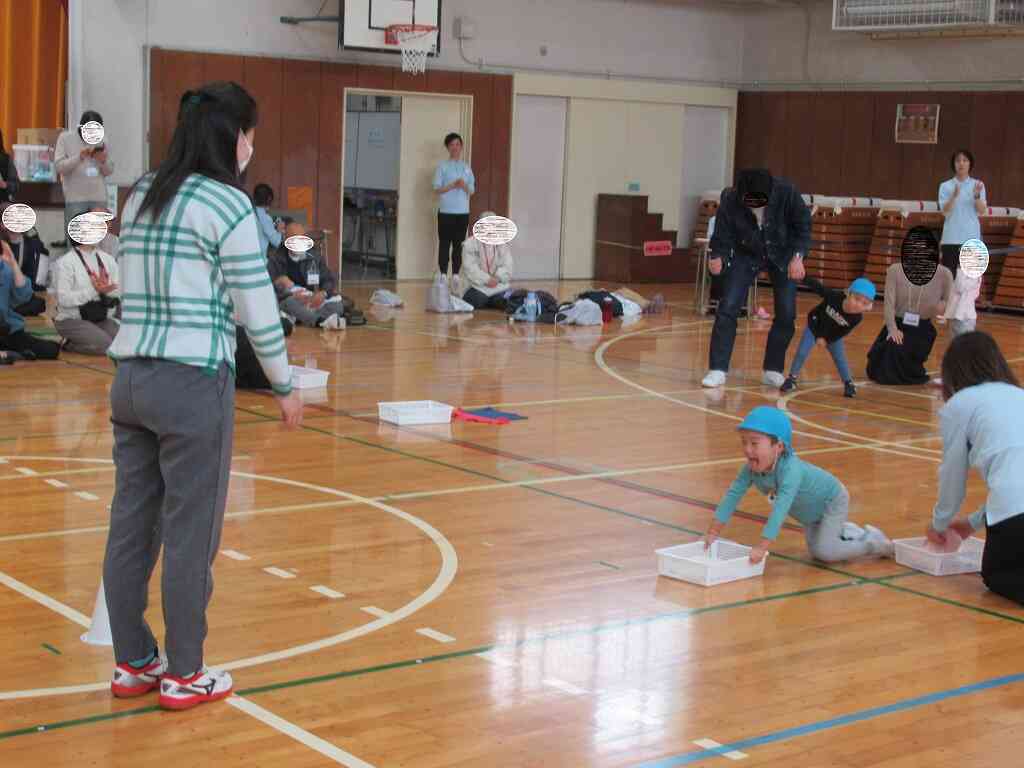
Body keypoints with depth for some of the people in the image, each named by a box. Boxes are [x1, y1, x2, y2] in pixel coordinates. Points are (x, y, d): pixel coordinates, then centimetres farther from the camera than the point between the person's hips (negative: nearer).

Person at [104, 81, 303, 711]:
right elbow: (258, 308, -9)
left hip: (131, 378, 7)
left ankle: (132, 664, 23)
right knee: (190, 534, 3)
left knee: (131, 527, 12)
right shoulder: (227, 204, -10)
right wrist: (284, 385, 2)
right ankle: (184, 676, 12)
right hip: (193, 384, -7)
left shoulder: (141, 196, 11)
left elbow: (137, 288, 14)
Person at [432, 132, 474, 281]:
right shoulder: (442, 166, 1)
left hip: (463, 212, 3)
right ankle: (443, 276, 1)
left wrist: (464, 186, -11)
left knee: (459, 245, 5)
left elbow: (472, 190, 10)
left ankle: (455, 276, 9)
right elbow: (437, 189, -5)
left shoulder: (466, 167, 11)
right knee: (444, 244, -3)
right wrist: (453, 185, -17)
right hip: (446, 211, -3)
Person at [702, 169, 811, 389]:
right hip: (746, 255, 0)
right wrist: (718, 258, -38)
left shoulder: (786, 192, -28)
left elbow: (803, 225, -15)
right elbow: (723, 237, -18)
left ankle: (773, 370, 11)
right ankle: (718, 369, -3)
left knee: (786, 314, -4)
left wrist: (797, 257, -25)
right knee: (727, 308, -11)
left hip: (782, 256, 0)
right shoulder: (730, 200, -27)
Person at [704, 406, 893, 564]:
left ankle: (873, 543, 2)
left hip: (832, 502, -7)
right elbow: (733, 495, -20)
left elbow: (779, 511, -51)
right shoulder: (751, 468, -24)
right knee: (815, 551, 15)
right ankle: (845, 531, 39)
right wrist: (713, 531, -23)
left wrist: (762, 547, -56)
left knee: (824, 552, -19)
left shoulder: (790, 470, -44)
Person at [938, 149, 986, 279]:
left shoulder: (978, 185, 5)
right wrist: (954, 196, -25)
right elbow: (944, 211, -9)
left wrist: (977, 195, -22)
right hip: (951, 238, -1)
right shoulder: (945, 186, 2)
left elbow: (982, 211, -4)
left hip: (972, 238, 1)